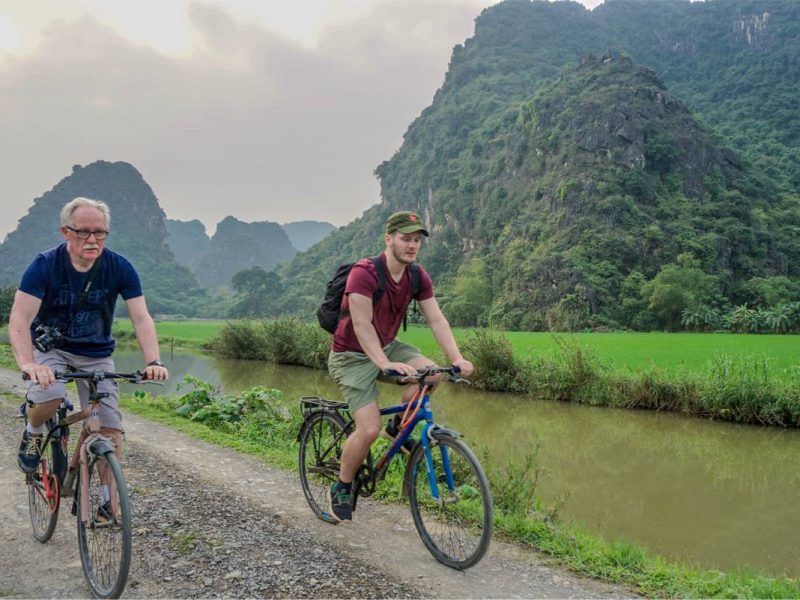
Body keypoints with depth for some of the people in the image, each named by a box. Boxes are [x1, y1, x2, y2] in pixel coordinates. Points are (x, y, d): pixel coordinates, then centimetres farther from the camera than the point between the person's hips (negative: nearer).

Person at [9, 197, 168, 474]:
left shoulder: (120, 268, -14)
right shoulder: (45, 265, -18)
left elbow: (141, 318, -17)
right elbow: (19, 319, -26)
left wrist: (153, 361, -33)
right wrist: (27, 363, -44)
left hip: (97, 355, 2)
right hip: (51, 347, -1)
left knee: (111, 431, -10)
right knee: (49, 396, -31)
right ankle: (33, 432, 4)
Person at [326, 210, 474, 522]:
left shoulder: (419, 277, -5)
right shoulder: (364, 273, -26)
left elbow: (436, 320, -10)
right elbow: (362, 325, -31)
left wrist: (457, 358, -24)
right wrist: (385, 364, -43)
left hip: (387, 347, 6)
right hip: (352, 356, -6)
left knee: (430, 373, -21)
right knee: (370, 429, -16)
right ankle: (341, 488, 9)